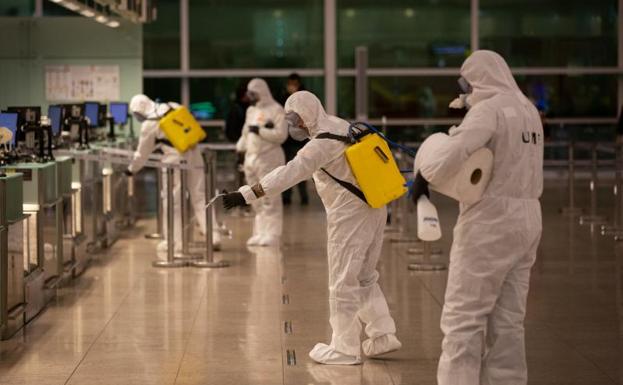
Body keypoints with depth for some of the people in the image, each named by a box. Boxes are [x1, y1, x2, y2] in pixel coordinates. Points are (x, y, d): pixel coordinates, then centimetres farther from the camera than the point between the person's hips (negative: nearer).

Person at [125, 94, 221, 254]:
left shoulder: (149, 125, -6)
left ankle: (175, 241, 8)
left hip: (174, 161, -5)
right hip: (193, 155, 5)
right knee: (200, 198, 7)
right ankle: (213, 236, 1)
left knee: (171, 201, 6)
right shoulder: (174, 107, 7)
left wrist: (131, 169, 21)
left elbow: (142, 153, 3)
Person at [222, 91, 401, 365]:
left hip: (350, 216, -9)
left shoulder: (323, 142, -18)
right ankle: (383, 336, 19)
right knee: (365, 278, 19)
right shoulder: (341, 126, 10)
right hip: (373, 209, 9)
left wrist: (246, 195, -29)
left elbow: (289, 173, -26)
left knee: (343, 283, 2)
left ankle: (344, 349, 10)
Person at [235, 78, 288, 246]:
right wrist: (240, 147, 8)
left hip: (269, 159, -8)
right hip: (251, 159, 8)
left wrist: (260, 131, -16)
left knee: (270, 200, -8)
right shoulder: (251, 110, 18)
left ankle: (272, 235, -7)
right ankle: (260, 233, 18)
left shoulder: (275, 109, -6)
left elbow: (281, 134, -15)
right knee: (257, 200, 11)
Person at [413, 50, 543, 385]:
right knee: (507, 320, 11)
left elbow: (454, 154, -27)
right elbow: (511, 162, 12)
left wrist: (424, 176, -11)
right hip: (526, 219, 8)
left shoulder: (488, 109, -14)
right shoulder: (528, 110, 13)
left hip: (491, 222, -8)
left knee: (464, 317, -4)